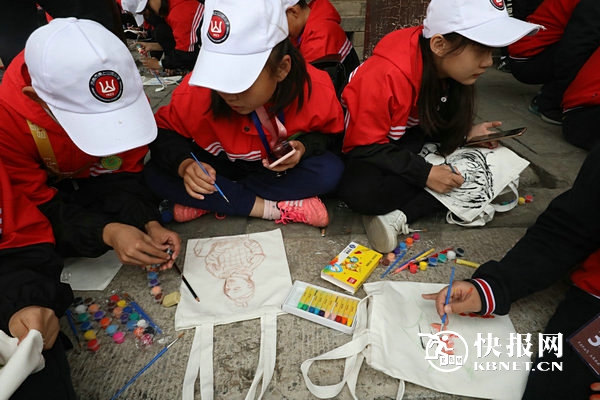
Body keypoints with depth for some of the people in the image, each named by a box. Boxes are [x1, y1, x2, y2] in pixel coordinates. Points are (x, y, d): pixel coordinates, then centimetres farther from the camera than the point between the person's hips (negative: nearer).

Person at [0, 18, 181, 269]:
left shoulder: (127, 95, -28)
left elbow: (128, 171, -16)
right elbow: (38, 203, -26)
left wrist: (150, 223, -31)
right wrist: (106, 231, -42)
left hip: (98, 179, 2)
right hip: (44, 188, -1)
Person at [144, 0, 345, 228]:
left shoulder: (316, 89, -27)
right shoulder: (196, 90, -28)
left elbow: (329, 132, -8)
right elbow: (165, 133, -13)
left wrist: (303, 147, -30)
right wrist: (184, 165, -34)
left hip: (280, 167, 1)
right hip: (221, 165, 0)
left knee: (330, 171, -30)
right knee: (156, 174, -22)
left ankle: (206, 203, -21)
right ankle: (273, 207, -24)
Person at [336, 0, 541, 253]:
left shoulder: (448, 68, -8)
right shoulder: (388, 75, -30)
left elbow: (435, 122, 7)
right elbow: (366, 148, -26)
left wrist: (466, 133, -12)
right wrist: (424, 174, -29)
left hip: (409, 140, 7)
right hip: (365, 147, -7)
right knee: (359, 191, -38)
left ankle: (399, 217, -23)